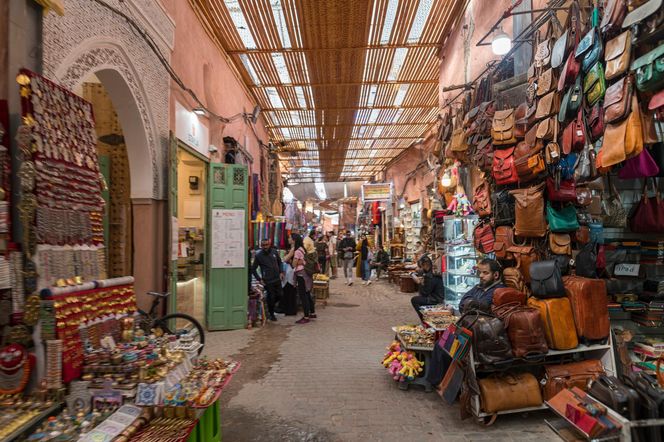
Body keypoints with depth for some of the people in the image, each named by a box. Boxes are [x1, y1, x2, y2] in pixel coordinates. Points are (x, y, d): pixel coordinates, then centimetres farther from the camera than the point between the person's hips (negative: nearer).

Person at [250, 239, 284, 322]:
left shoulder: (274, 251, 2)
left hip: (277, 279, 4)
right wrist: (259, 279, -7)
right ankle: (271, 314, 23)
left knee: (280, 295, 7)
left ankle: (270, 305, 37)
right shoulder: (258, 255, -8)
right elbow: (253, 269, -2)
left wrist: (281, 272, 7)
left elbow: (279, 262, 17)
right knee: (271, 297, 2)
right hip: (268, 281, -4)